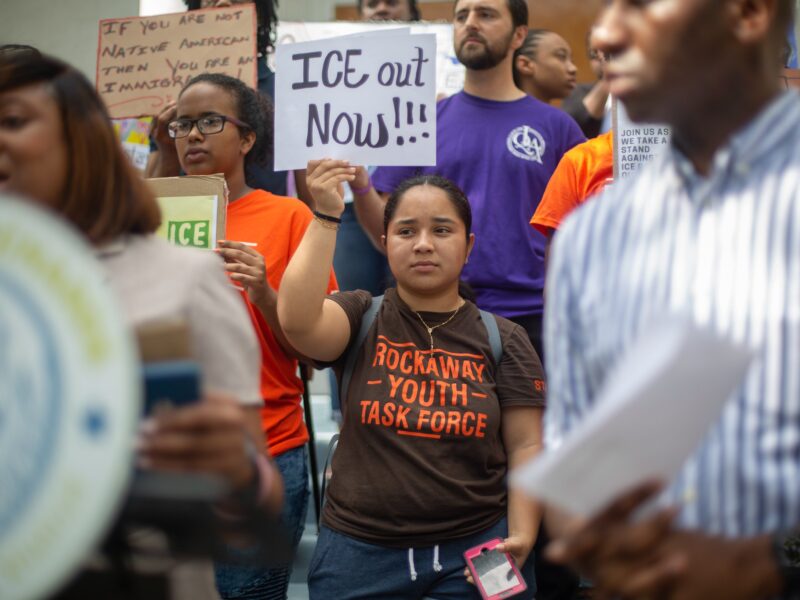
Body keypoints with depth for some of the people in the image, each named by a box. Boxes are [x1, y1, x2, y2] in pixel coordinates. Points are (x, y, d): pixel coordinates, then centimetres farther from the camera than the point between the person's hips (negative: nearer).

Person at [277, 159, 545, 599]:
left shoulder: (503, 339, 3)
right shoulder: (361, 319, 2)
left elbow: (526, 447, 0)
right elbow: (296, 319, -18)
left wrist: (521, 536, -12)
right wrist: (326, 217, -17)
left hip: (475, 552, 0)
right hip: (358, 552, 0)